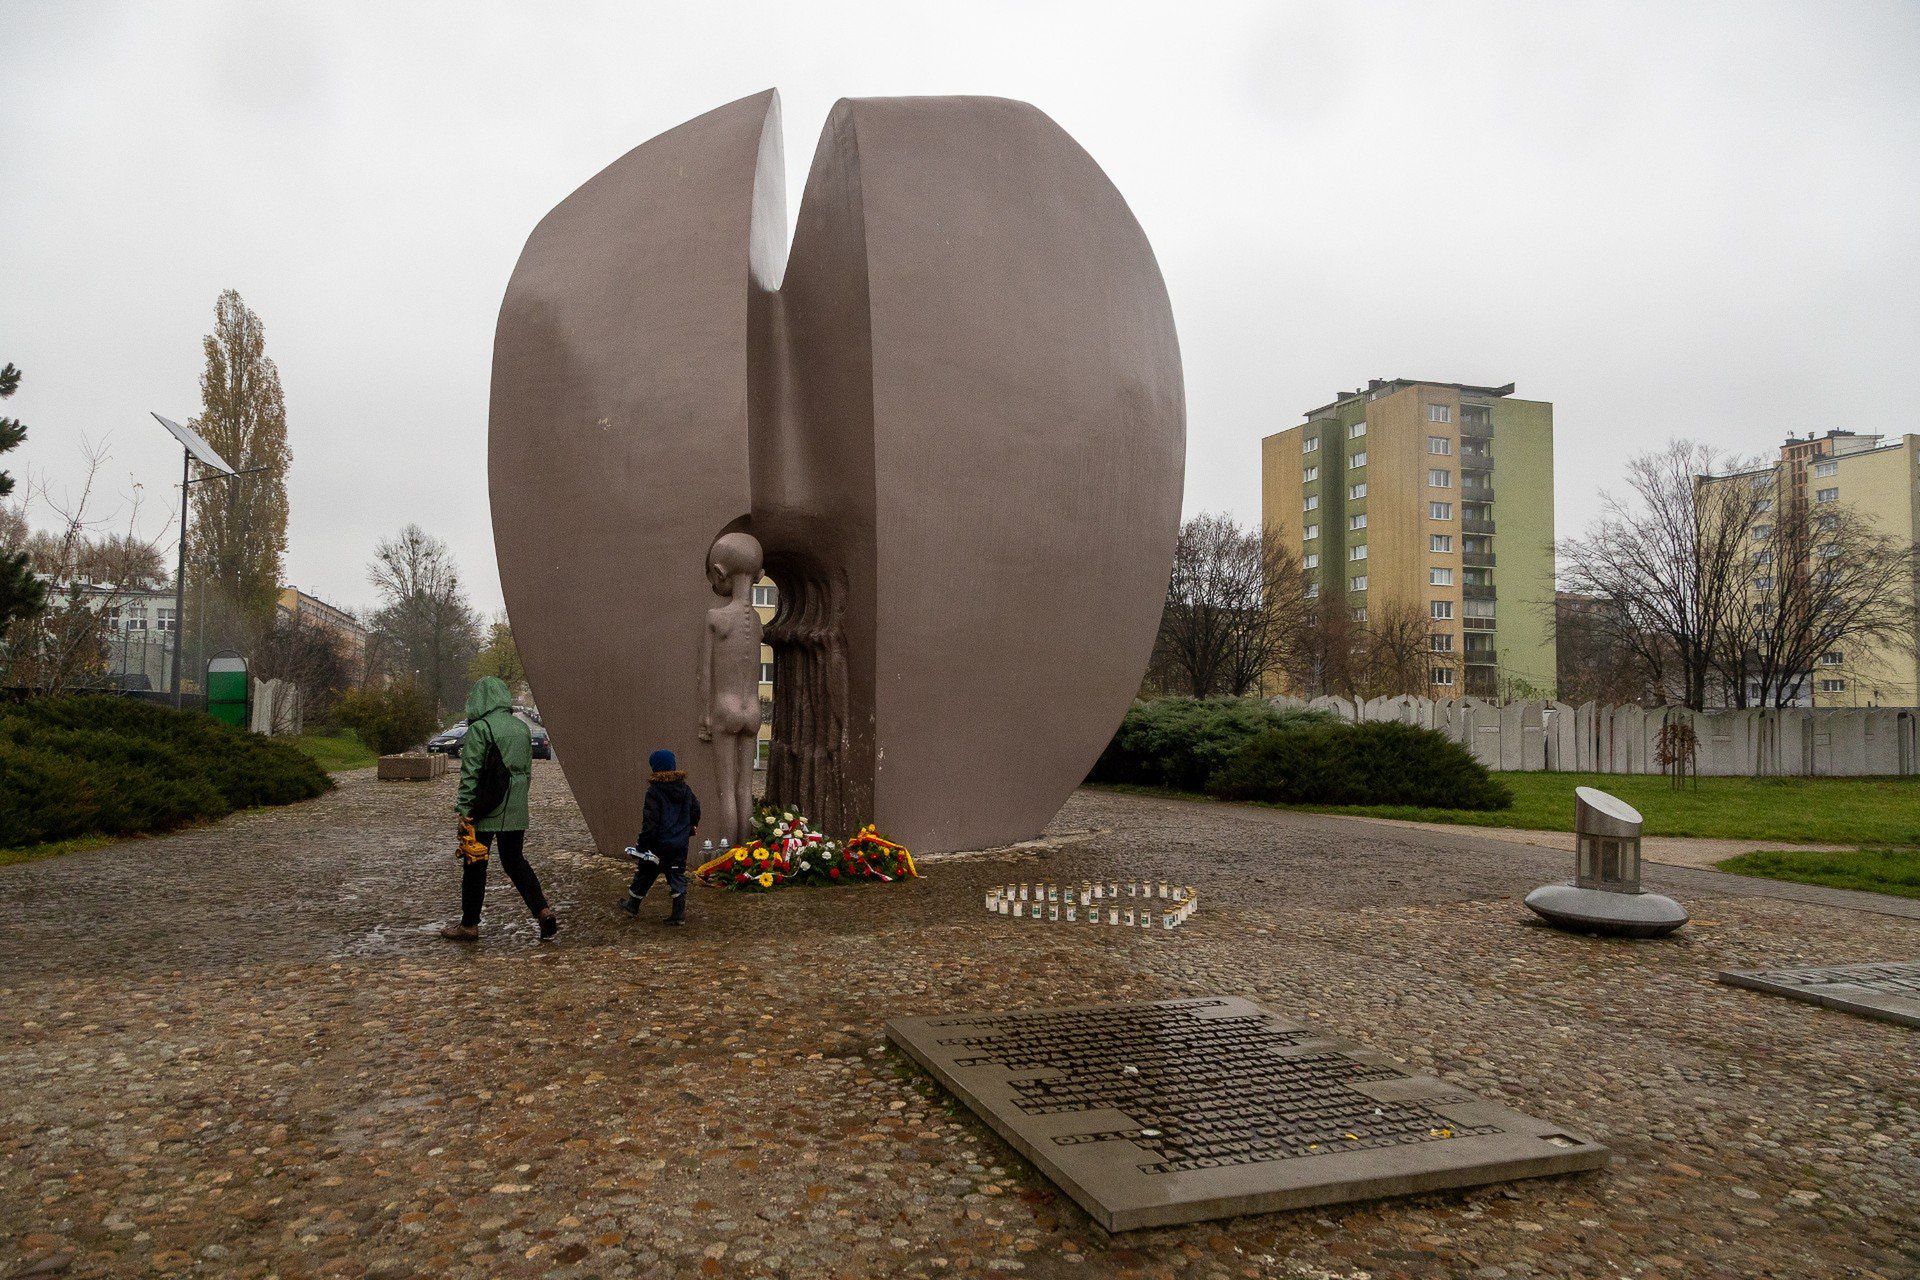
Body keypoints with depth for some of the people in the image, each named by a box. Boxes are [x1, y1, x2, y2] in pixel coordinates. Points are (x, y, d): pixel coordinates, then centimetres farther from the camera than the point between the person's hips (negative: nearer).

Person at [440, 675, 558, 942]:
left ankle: (469, 925, 17)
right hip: (516, 810, 6)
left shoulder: (479, 729, -12)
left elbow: (470, 773, -15)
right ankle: (544, 911, 2)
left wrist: (464, 808, -12)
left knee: (476, 865, 7)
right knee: (515, 861, 15)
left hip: (486, 810, -6)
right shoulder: (522, 727, 9)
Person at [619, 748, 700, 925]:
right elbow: (696, 809, 12)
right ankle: (679, 914, 7)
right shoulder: (685, 789, 2)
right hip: (681, 844, 5)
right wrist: (690, 829, 27)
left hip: (659, 844, -4)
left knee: (645, 874, 14)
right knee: (677, 876, 10)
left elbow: (650, 822, -17)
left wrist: (642, 843, -9)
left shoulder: (654, 792, -17)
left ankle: (632, 905, 32)